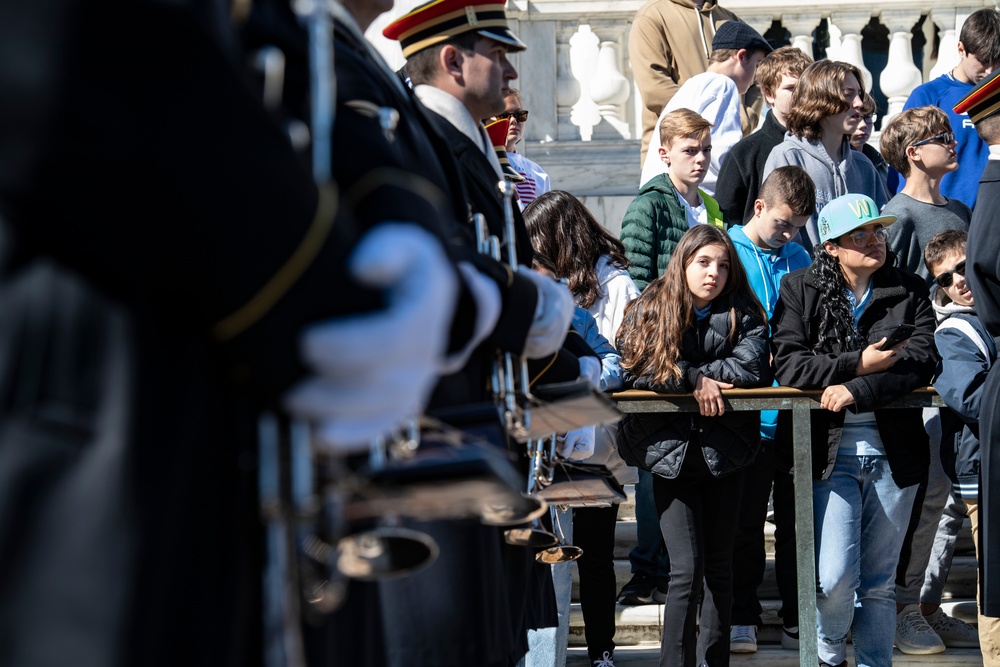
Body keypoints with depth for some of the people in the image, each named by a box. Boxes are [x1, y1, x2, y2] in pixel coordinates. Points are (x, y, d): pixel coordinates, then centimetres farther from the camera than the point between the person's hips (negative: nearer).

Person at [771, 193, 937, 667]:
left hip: (893, 454, 2)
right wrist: (859, 364, -15)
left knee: (879, 583, 7)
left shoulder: (909, 292, 7)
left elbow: (922, 360, -8)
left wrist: (856, 390, -20)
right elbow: (788, 364, -10)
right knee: (835, 580, -10)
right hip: (830, 452, -2)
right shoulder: (800, 290, 2)